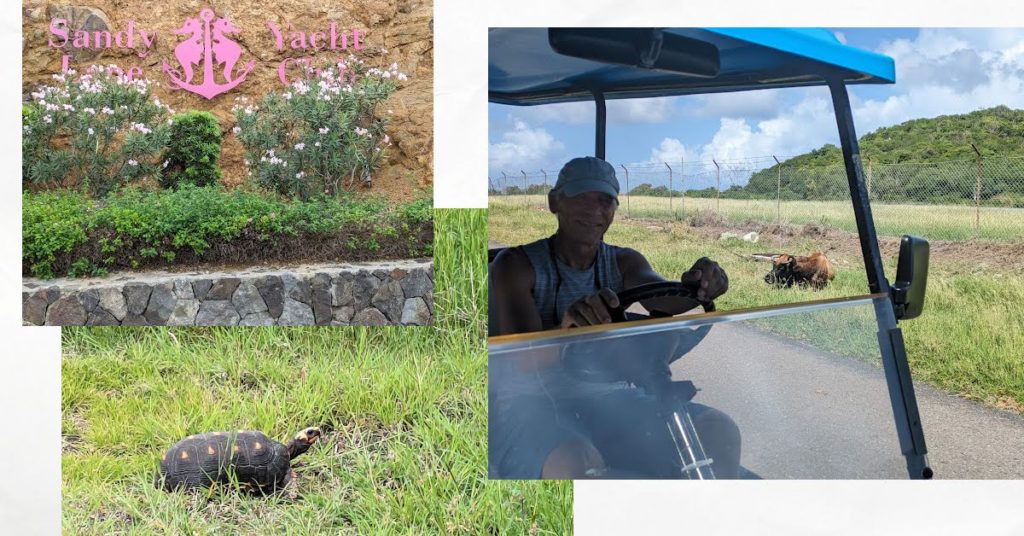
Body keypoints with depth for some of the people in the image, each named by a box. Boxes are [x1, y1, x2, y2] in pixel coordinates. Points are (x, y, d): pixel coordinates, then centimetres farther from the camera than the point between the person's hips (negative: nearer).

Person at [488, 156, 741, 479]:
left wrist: (694, 286, -40)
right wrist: (567, 328, -45)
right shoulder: (515, 265, -6)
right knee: (578, 462, -40)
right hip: (529, 407, -4)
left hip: (606, 401, 5)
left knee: (719, 429, -19)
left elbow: (660, 294, -15)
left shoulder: (624, 263, 10)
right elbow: (526, 358, -21)